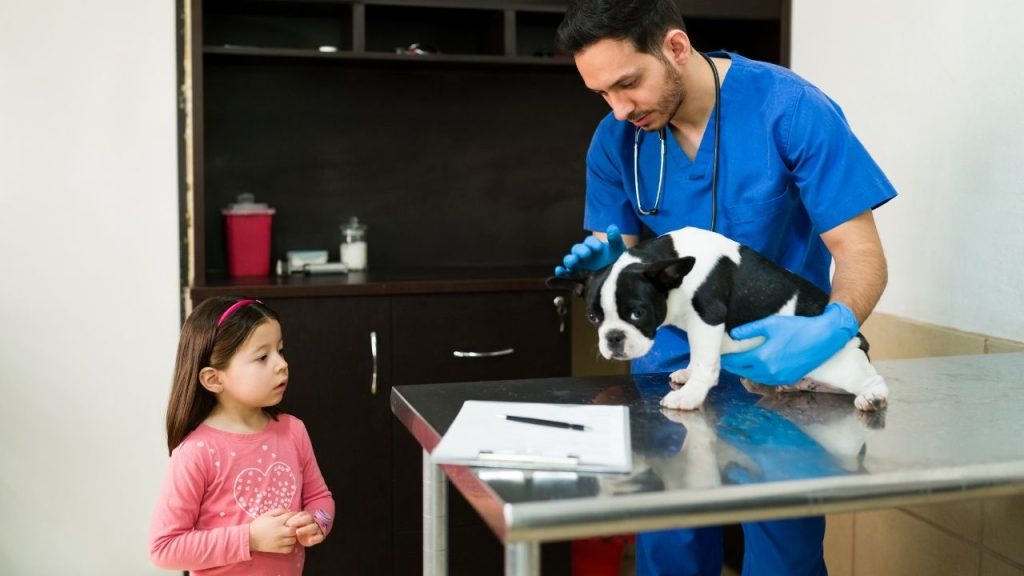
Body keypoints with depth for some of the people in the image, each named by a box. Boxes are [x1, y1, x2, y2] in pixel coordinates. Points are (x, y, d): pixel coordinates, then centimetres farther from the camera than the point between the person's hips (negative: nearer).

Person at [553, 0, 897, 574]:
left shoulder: (791, 110, -17)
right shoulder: (616, 139, -5)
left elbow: (862, 256, -17)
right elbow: (622, 249, 5)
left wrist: (832, 328, -37)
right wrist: (606, 258, -19)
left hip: (782, 362, -3)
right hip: (672, 367, 3)